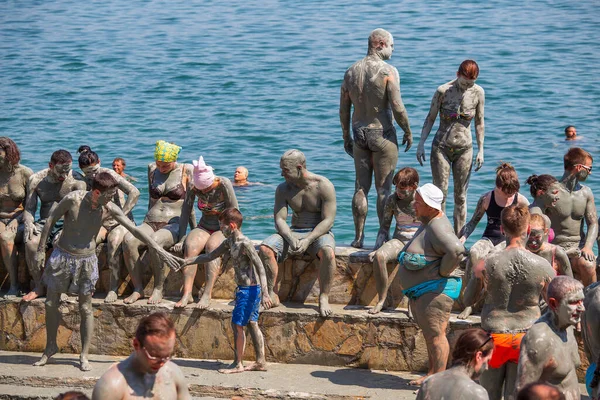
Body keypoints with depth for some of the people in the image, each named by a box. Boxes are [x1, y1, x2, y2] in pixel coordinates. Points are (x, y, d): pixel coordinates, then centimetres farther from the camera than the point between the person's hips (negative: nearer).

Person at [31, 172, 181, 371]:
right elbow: (50, 220, -7)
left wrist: (158, 250, -6)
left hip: (87, 259, 1)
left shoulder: (110, 208, -11)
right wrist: (41, 250, -4)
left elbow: (135, 230, -5)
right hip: (62, 256, -1)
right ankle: (50, 347, 26)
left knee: (85, 308, 2)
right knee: (51, 303, 7)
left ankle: (84, 356, 10)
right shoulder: (73, 199, -19)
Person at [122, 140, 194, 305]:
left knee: (154, 241, -39)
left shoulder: (185, 171, 2)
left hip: (174, 225, -4)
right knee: (128, 240, -31)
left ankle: (158, 289, -25)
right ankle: (137, 288, -24)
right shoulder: (152, 169, 14)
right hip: (150, 223, 4)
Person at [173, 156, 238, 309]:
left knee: (212, 245, -36)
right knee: (190, 245, -29)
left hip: (224, 228, -3)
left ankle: (207, 294, -41)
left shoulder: (224, 184, -18)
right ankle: (187, 294, -37)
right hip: (204, 227, 3)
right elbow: (185, 213, -4)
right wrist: (182, 239, -11)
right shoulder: (192, 186, -8)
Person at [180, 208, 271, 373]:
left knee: (237, 323, -6)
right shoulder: (229, 242, 10)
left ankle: (238, 364, -1)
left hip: (249, 289, -9)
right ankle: (260, 362, 15)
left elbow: (260, 267, -20)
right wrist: (185, 262, 19)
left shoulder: (245, 244, -18)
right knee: (252, 324, 11)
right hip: (244, 289, 9)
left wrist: (264, 293, -25)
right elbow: (210, 256, 21)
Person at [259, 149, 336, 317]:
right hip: (294, 232, 4)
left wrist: (308, 240, -27)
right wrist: (291, 239, -24)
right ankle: (272, 296, -15)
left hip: (320, 233, -4)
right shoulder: (283, 189, 2)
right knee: (265, 248, -24)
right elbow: (279, 220, -3)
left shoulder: (324, 186, -11)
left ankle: (324, 298, -26)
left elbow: (328, 220, -14)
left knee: (328, 252, -39)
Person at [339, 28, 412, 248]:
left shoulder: (351, 71, 4)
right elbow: (397, 108, -17)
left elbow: (344, 109, 8)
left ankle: (359, 237, 10)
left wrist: (346, 137, 18)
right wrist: (408, 131, -2)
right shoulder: (388, 71, -13)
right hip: (383, 133, -5)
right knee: (383, 188, 2)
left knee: (361, 188, 9)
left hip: (359, 132, 5)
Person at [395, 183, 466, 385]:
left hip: (433, 291, -11)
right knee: (429, 334, 18)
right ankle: (432, 374, 27)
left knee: (435, 334, -6)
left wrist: (442, 272, -24)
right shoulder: (428, 222, 11)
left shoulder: (437, 228, -22)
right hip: (420, 291, 11)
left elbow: (456, 250, -38)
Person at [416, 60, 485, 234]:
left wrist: (481, 150, 5)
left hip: (464, 149, 2)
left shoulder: (478, 92, -4)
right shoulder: (443, 91, -10)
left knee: (460, 196, 5)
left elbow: (479, 123, 6)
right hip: (441, 147, -2)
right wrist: (421, 144, -3)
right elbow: (430, 118, 0)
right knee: (440, 193, -4)